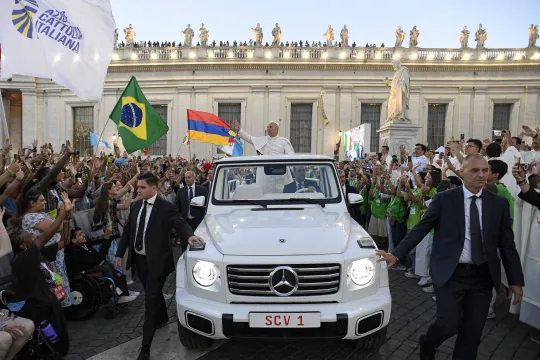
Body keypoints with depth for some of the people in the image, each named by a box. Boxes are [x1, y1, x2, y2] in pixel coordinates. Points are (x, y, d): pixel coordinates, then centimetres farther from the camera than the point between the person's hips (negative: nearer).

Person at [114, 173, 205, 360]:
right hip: (139, 259, 6)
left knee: (151, 300, -2)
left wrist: (190, 235, -45)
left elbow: (181, 224, -24)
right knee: (153, 294, 25)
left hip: (156, 261, -6)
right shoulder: (135, 206, 4)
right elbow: (128, 230, 10)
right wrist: (120, 253, 10)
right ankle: (162, 317, 53)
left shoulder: (166, 208, -14)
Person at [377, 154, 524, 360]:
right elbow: (420, 229, -2)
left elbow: (507, 244, 5)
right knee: (449, 325, -5)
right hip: (451, 273, -3)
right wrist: (397, 254, -7)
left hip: (482, 276, 3)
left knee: (473, 331, 8)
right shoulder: (444, 199, -5)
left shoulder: (499, 203, 3)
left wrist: (515, 280, 5)